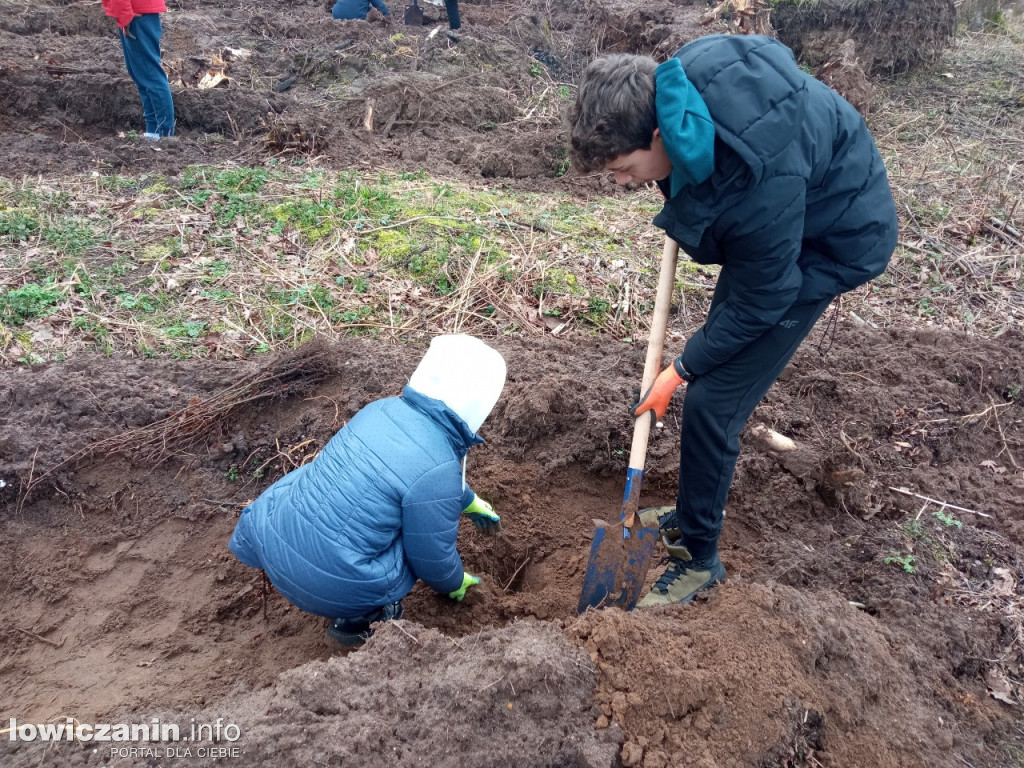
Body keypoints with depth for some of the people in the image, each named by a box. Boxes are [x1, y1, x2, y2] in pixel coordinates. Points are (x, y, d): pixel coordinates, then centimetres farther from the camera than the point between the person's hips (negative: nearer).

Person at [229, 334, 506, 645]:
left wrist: (469, 501, 37)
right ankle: (360, 619, 10)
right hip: (329, 586, -6)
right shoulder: (437, 471, -21)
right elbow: (433, 557, -6)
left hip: (271, 543, 7)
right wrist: (455, 583, 17)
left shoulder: (382, 409, 2)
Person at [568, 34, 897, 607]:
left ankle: (700, 558, 10)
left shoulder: (759, 183, -41)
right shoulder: (680, 76, -20)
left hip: (830, 246, -8)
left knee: (712, 398, -10)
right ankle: (693, 516, 32)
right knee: (718, 371, 13)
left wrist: (682, 370, -14)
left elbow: (758, 302, -26)